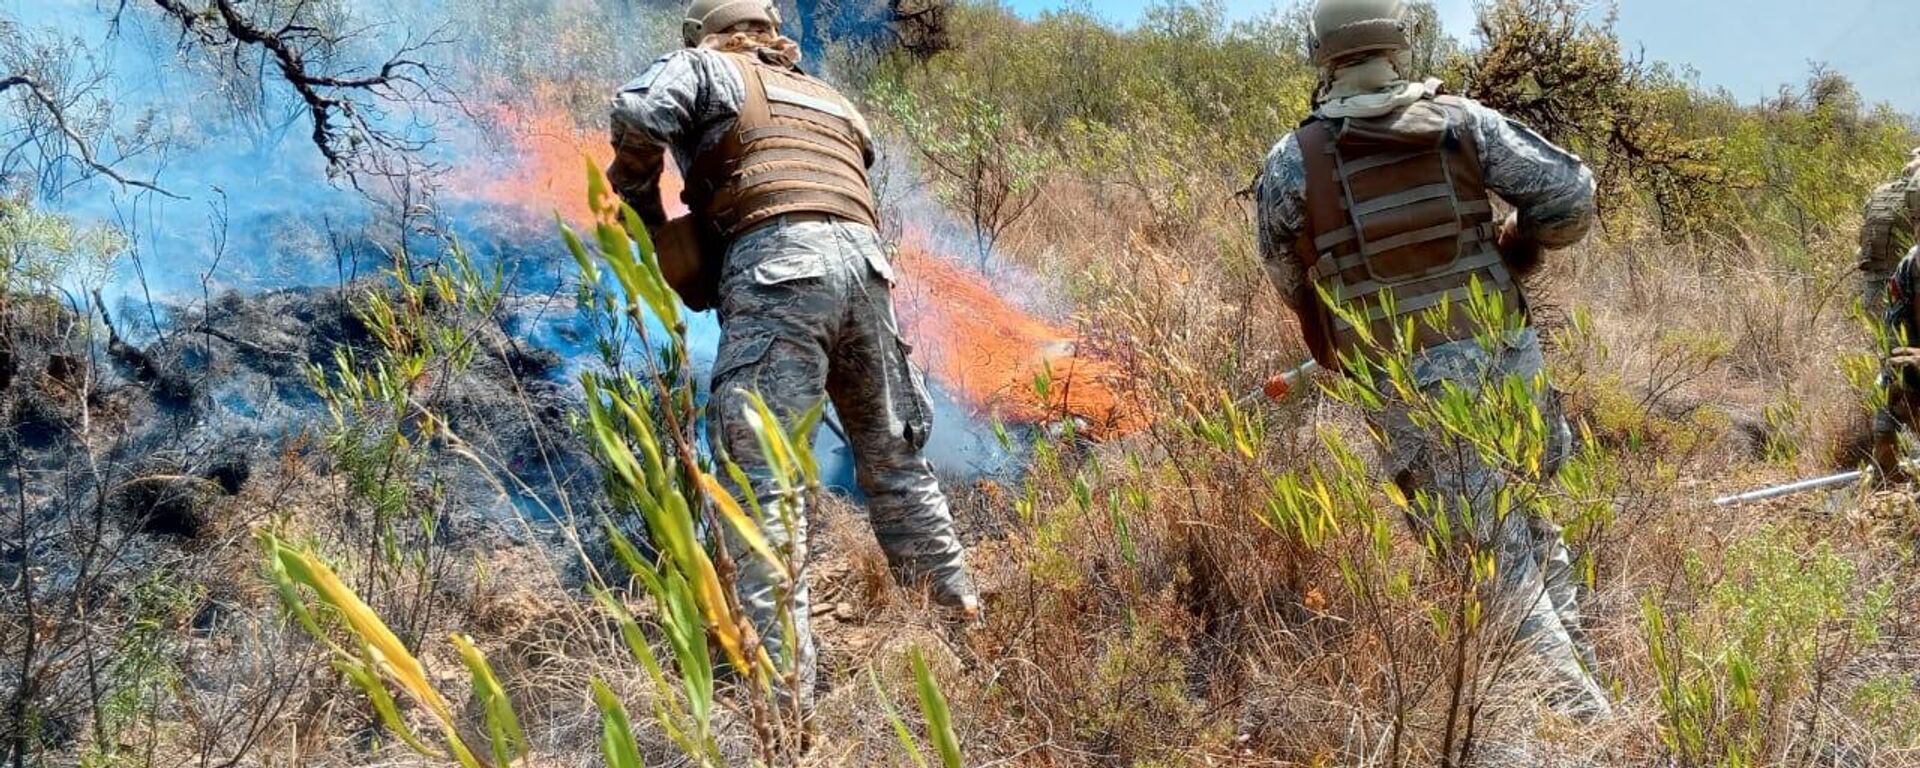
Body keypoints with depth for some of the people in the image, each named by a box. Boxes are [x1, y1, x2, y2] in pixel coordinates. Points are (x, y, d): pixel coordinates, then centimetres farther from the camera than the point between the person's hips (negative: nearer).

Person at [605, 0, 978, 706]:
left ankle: (781, 680, -18)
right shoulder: (831, 100, 35)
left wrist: (644, 213, 13)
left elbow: (638, 115, -2)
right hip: (864, 258, 6)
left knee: (762, 469, -10)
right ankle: (961, 614, 28)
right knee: (893, 455, 20)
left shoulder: (706, 68, 16)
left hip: (779, 256, -6)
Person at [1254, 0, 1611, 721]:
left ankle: (1575, 704, 6)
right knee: (1537, 524, 22)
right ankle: (1581, 671, 32)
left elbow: (1289, 278, 7)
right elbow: (1571, 191, -2)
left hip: (1411, 391, -3)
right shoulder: (1463, 121, -2)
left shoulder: (1292, 164, -6)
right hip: (1506, 363, 3)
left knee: (1502, 555, 5)